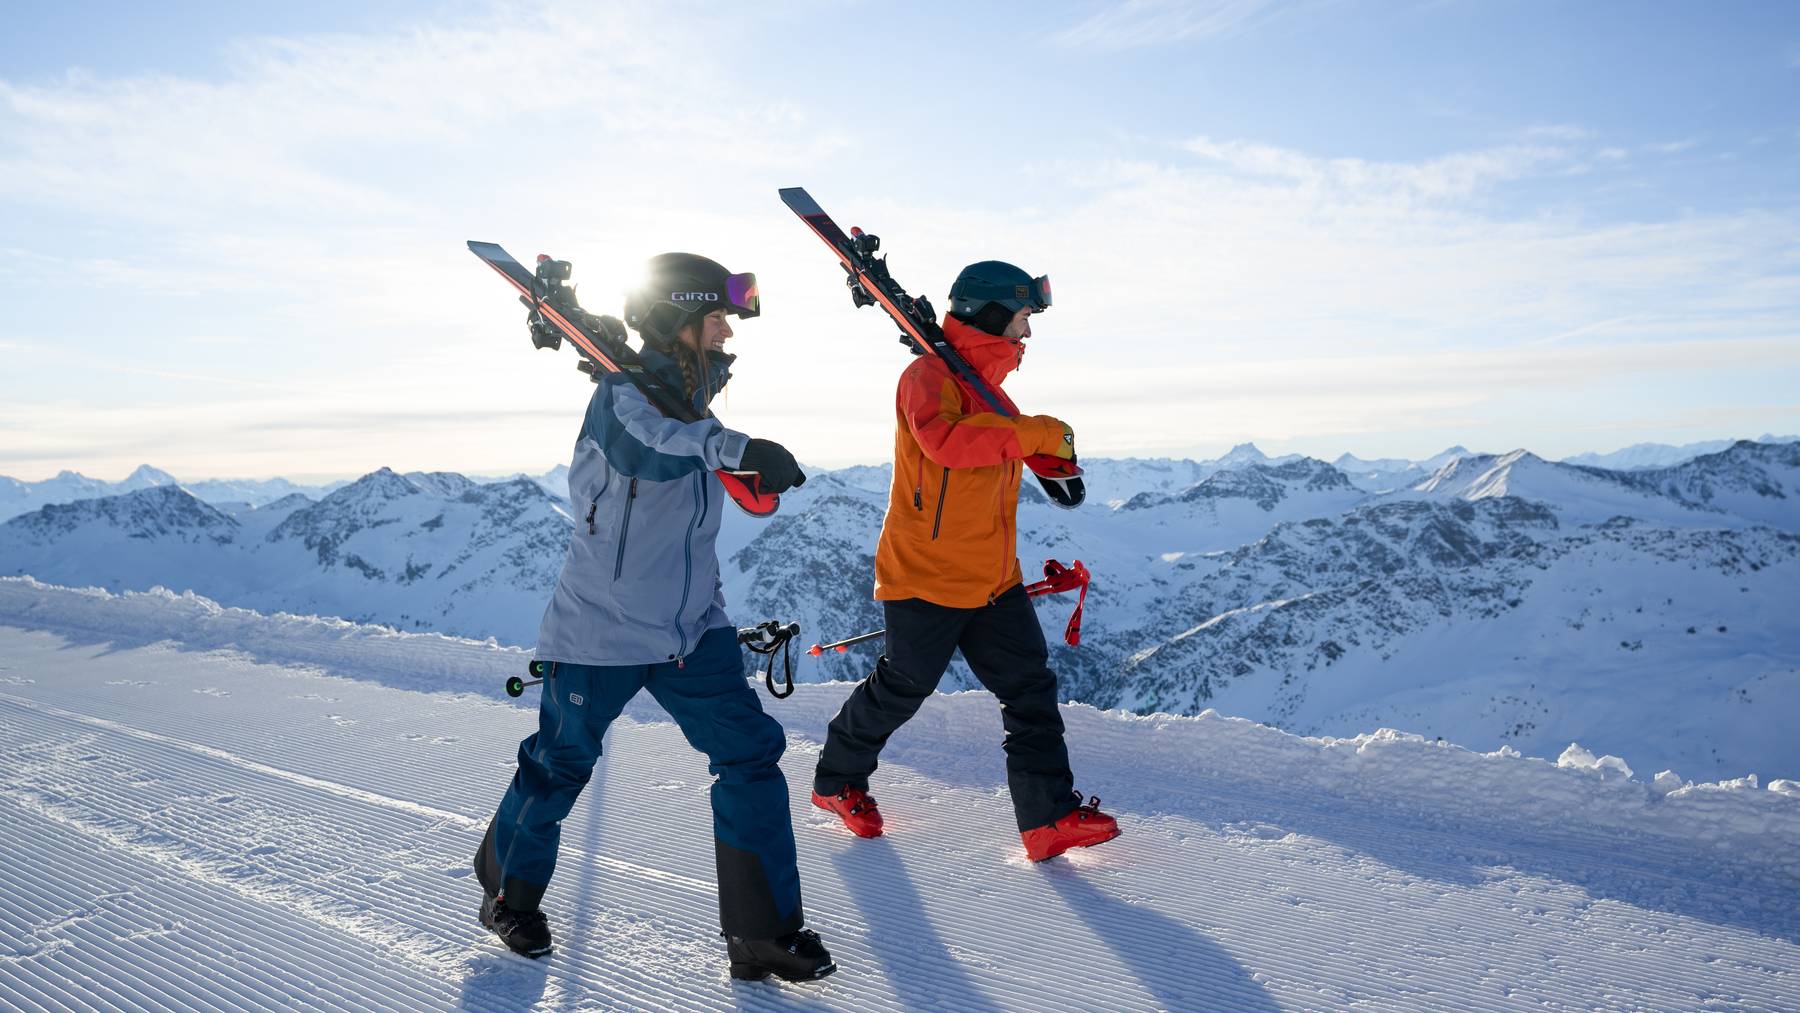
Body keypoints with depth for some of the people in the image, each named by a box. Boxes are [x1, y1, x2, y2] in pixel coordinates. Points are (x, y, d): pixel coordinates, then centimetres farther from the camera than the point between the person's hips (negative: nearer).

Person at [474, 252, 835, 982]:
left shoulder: (690, 393, 5)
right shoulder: (624, 391, -19)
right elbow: (642, 437, -43)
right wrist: (734, 446, -58)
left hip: (691, 626, 7)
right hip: (601, 629, -6)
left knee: (752, 755, -2)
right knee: (559, 767, 11)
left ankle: (763, 932, 7)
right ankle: (508, 892, 40)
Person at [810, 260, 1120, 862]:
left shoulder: (988, 389, 16)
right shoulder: (929, 374, -12)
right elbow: (944, 440, -35)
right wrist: (1036, 433, -32)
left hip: (993, 582, 8)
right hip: (925, 579, -8)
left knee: (1030, 688, 3)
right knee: (902, 689, 6)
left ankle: (1049, 817, 7)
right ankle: (837, 780, 30)